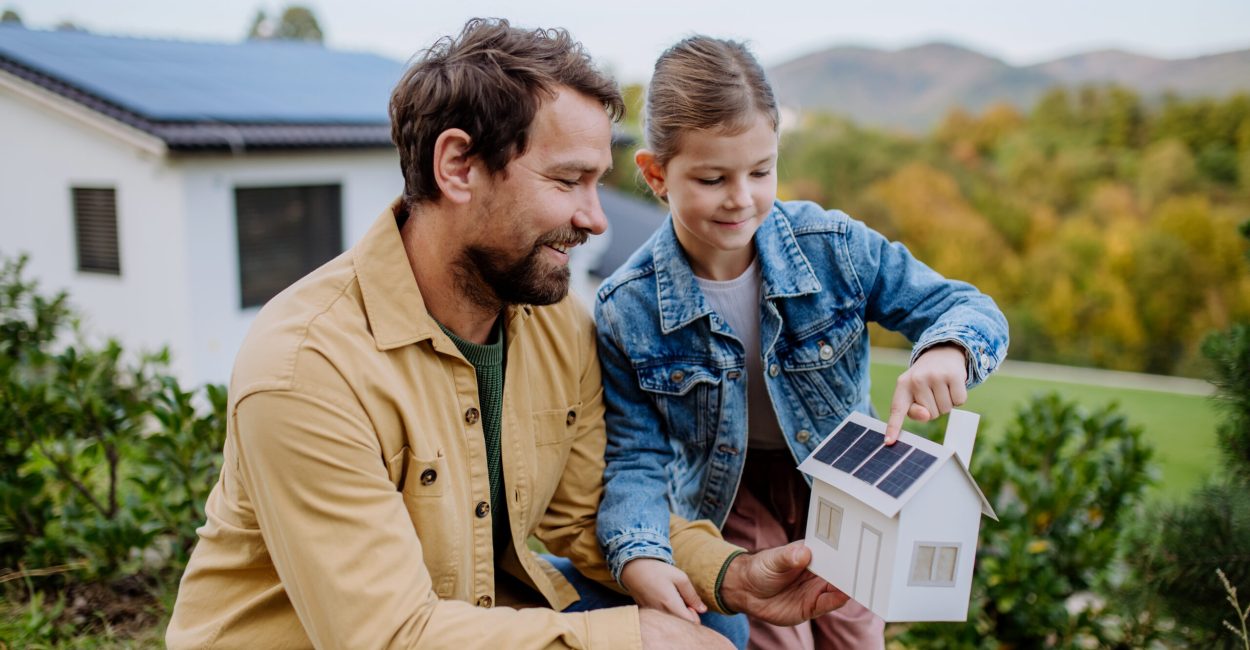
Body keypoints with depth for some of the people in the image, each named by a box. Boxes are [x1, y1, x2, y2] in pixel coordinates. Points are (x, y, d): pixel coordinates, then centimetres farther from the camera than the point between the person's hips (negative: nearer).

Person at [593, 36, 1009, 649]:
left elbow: (968, 308, -13)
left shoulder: (834, 247, -20)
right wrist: (639, 555, -37)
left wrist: (946, 351, -38)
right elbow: (636, 458, -18)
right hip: (730, 499, -2)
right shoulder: (627, 310, -22)